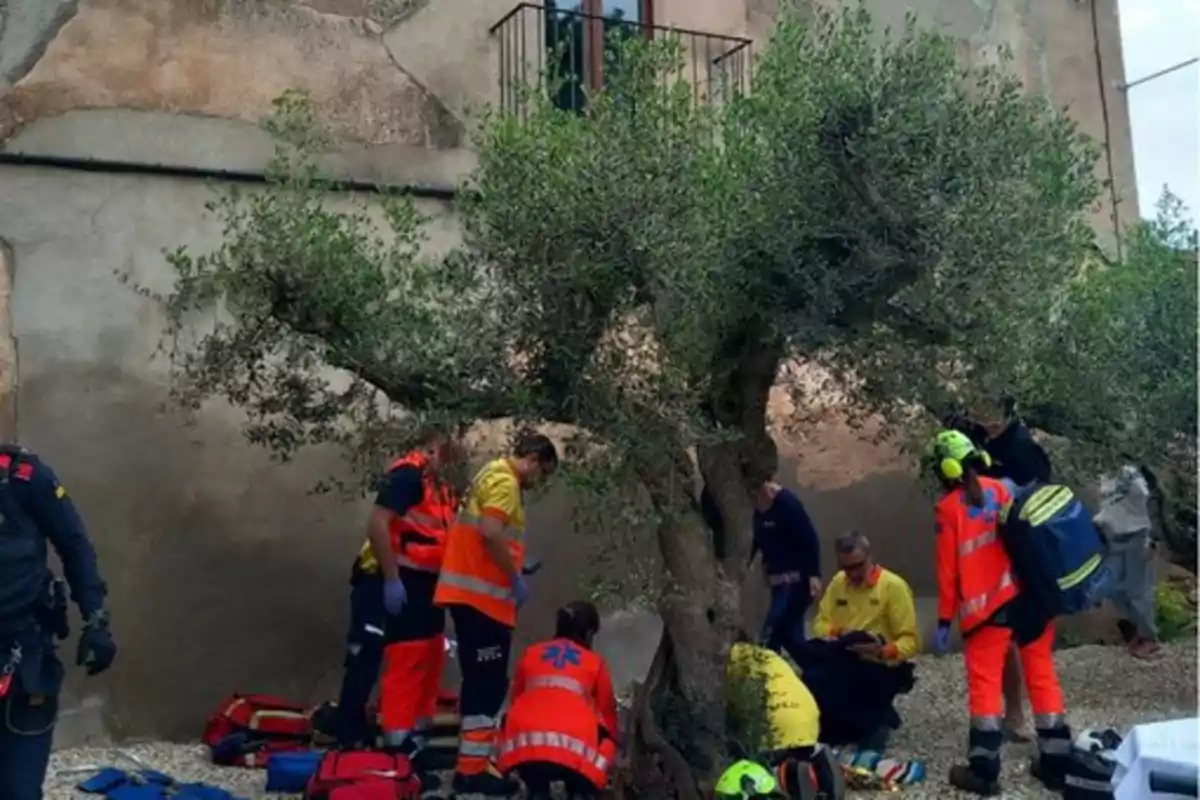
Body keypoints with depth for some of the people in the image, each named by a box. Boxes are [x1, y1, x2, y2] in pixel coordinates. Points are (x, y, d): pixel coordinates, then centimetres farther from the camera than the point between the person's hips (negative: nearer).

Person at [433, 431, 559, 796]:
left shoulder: (492, 475, 21)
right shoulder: (505, 480, -11)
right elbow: (490, 533, -24)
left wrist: (513, 574, 16)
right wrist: (516, 578, -15)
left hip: (471, 593, 10)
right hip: (482, 595, -10)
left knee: (480, 681, 14)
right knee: (489, 684, -6)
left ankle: (472, 760, 20)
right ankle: (472, 769, -3)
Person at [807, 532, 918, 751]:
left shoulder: (894, 586, -10)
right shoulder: (838, 582, 7)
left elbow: (910, 641, -12)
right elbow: (820, 623, 10)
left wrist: (884, 651, -33)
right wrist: (836, 633, -13)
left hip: (879, 668, -6)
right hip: (844, 665, 6)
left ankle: (878, 719, 8)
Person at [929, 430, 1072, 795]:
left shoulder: (949, 507, -5)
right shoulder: (999, 488, 7)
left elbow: (948, 569, -4)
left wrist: (944, 621, 2)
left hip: (987, 606, -4)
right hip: (1030, 594, 5)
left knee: (985, 684, 4)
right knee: (1042, 676, 13)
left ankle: (984, 771, 5)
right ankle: (1056, 763, 20)